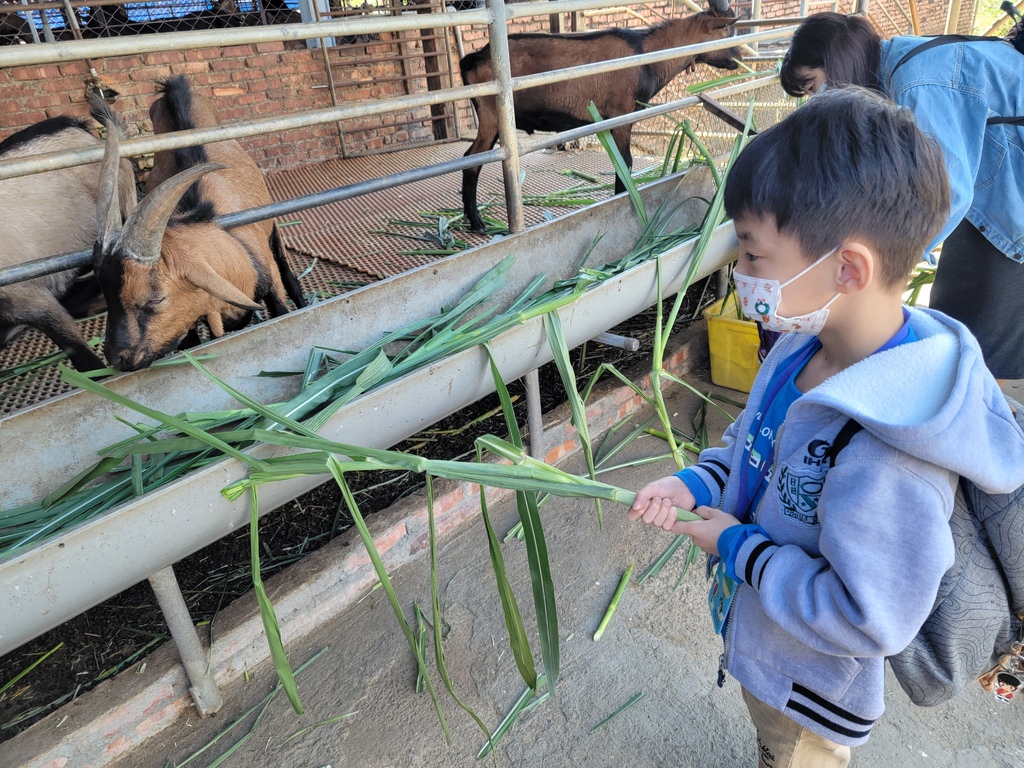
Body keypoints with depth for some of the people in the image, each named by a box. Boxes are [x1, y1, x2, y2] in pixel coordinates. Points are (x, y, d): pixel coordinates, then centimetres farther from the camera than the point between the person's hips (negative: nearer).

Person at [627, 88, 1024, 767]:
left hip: (813, 684, -7)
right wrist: (699, 482, -12)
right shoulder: (804, 345, -13)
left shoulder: (891, 457, -41)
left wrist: (739, 548, -24)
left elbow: (870, 620, -32)